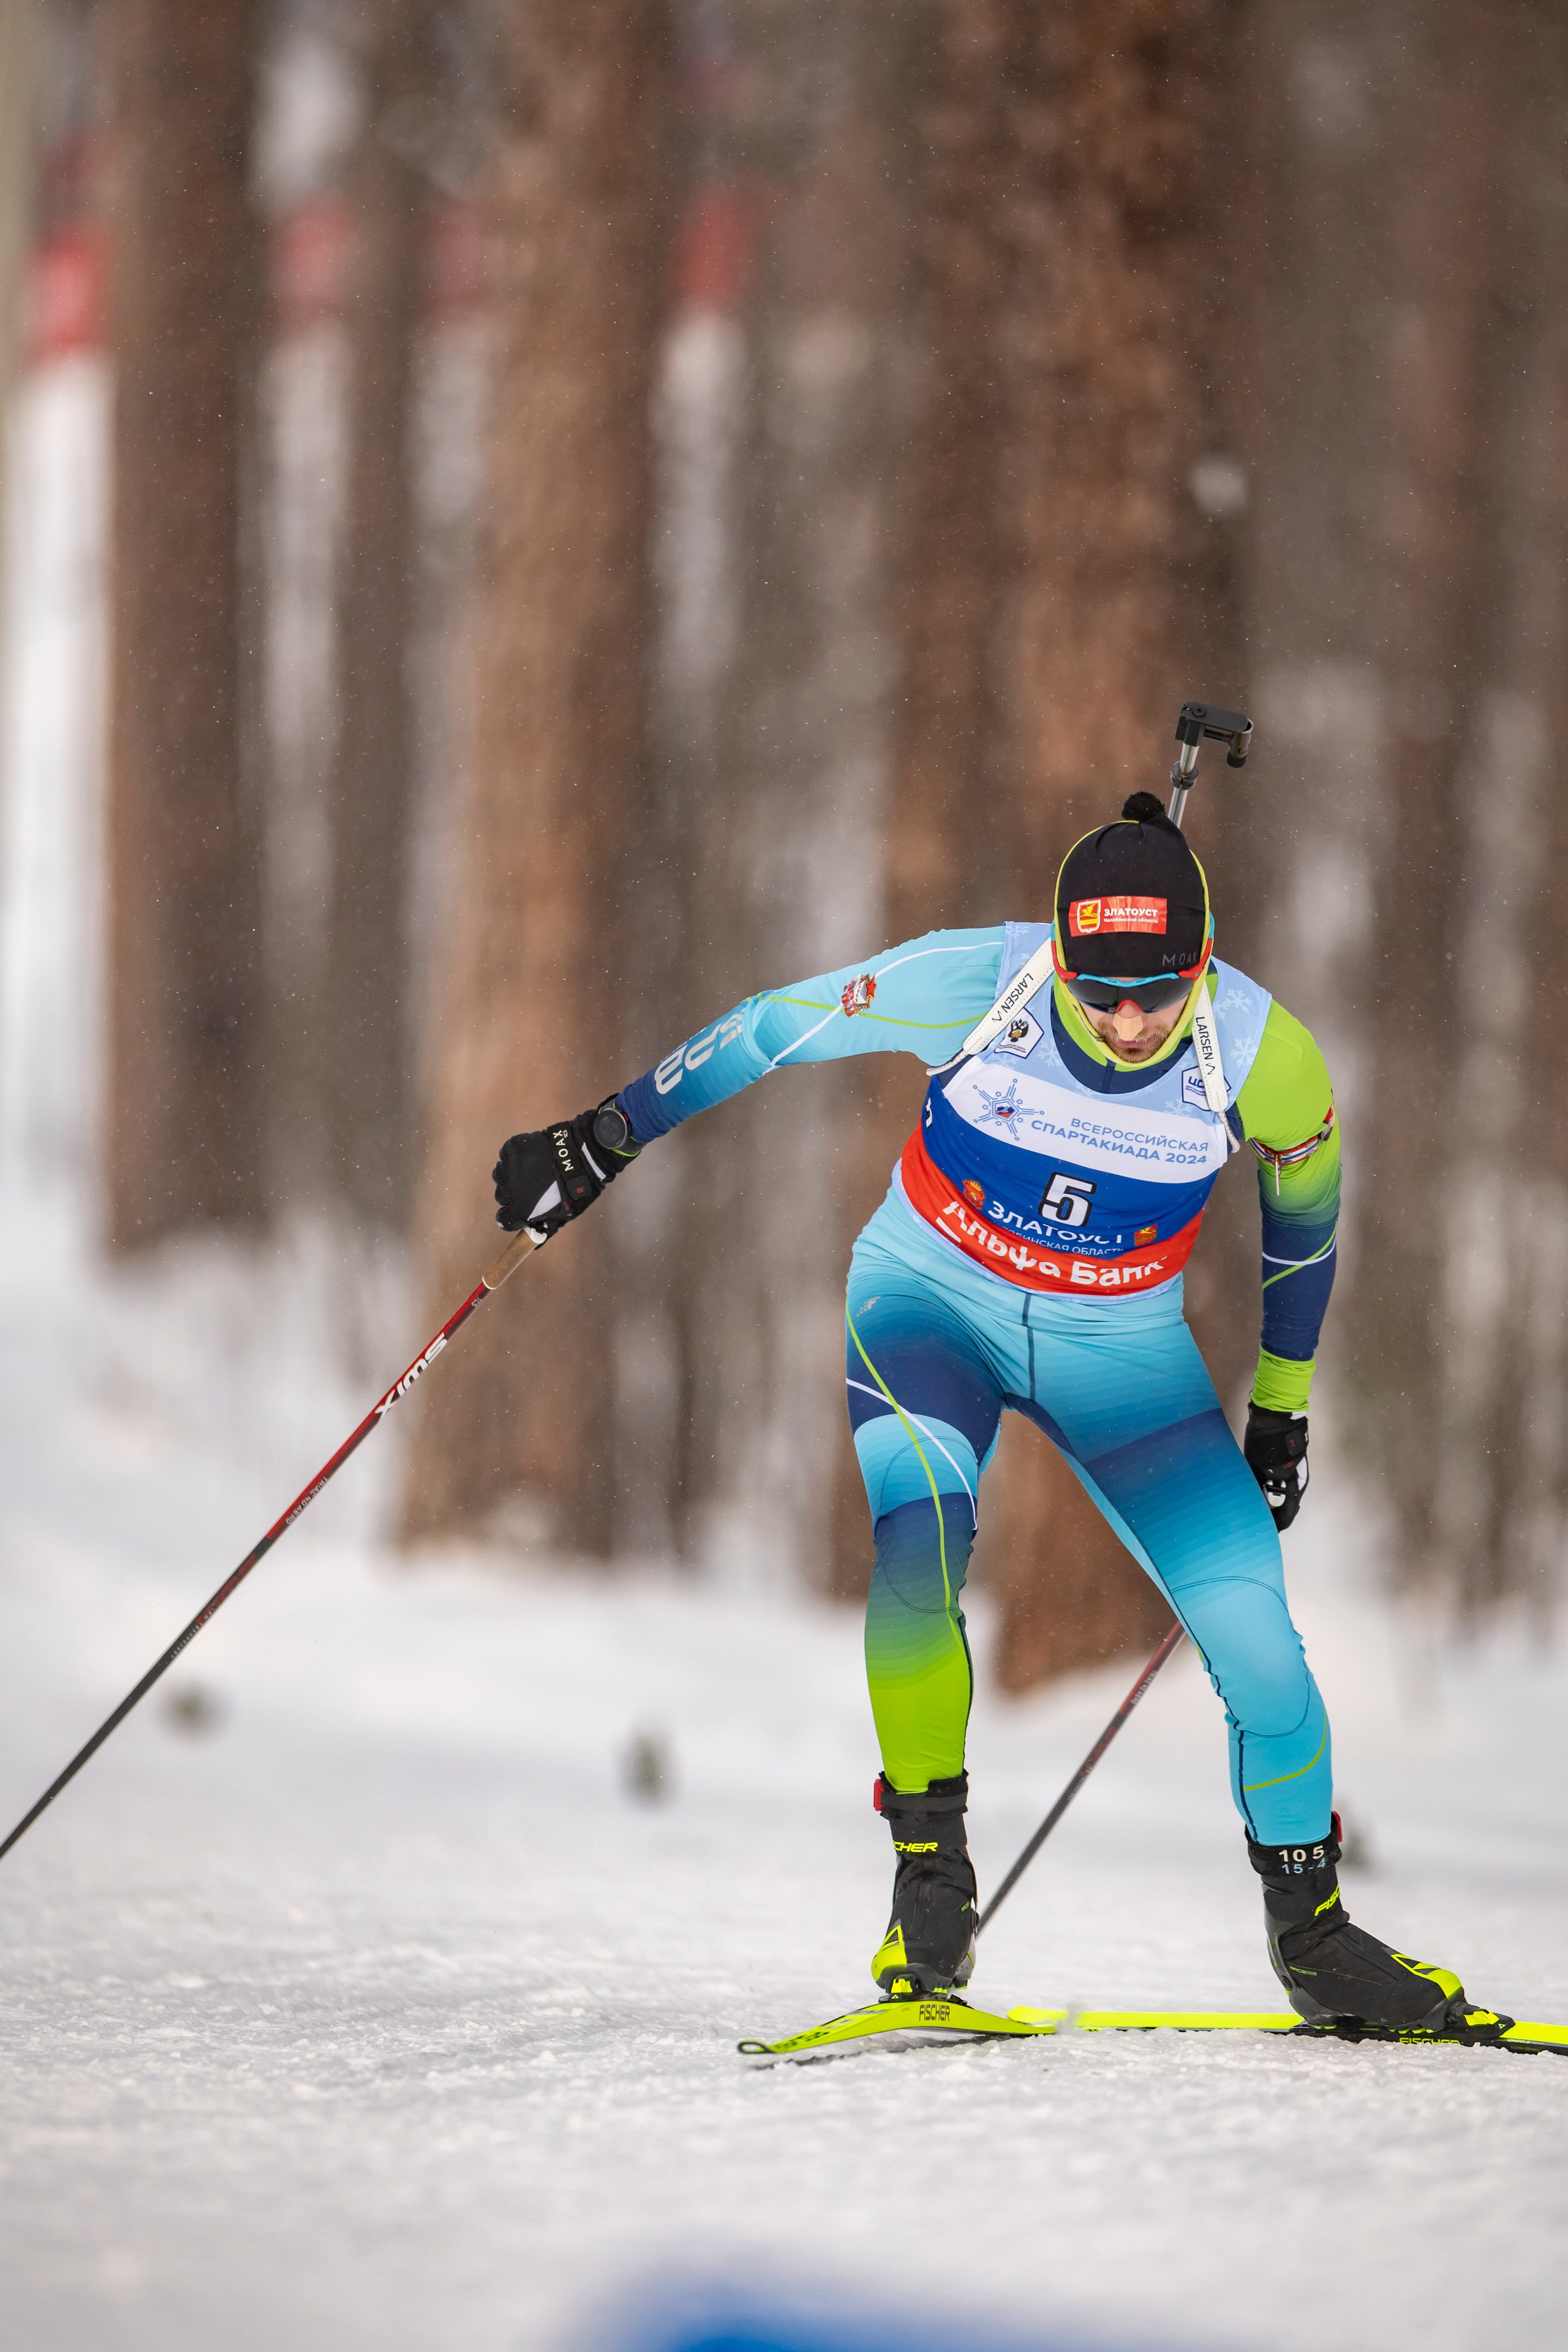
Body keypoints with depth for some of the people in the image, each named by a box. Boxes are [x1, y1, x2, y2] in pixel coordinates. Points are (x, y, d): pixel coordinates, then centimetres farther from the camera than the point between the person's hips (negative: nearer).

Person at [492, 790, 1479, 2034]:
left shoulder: (1263, 1057, -21)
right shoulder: (976, 986, -26)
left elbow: (1306, 1215, 0)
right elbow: (772, 1030, -11)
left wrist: (1282, 1403, 10)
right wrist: (602, 1141, -7)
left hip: (1121, 1347, 1)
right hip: (931, 1301, -1)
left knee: (1259, 1642, -10)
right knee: (916, 1532, -33)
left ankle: (1312, 1938, 13)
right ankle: (931, 1874, -19)